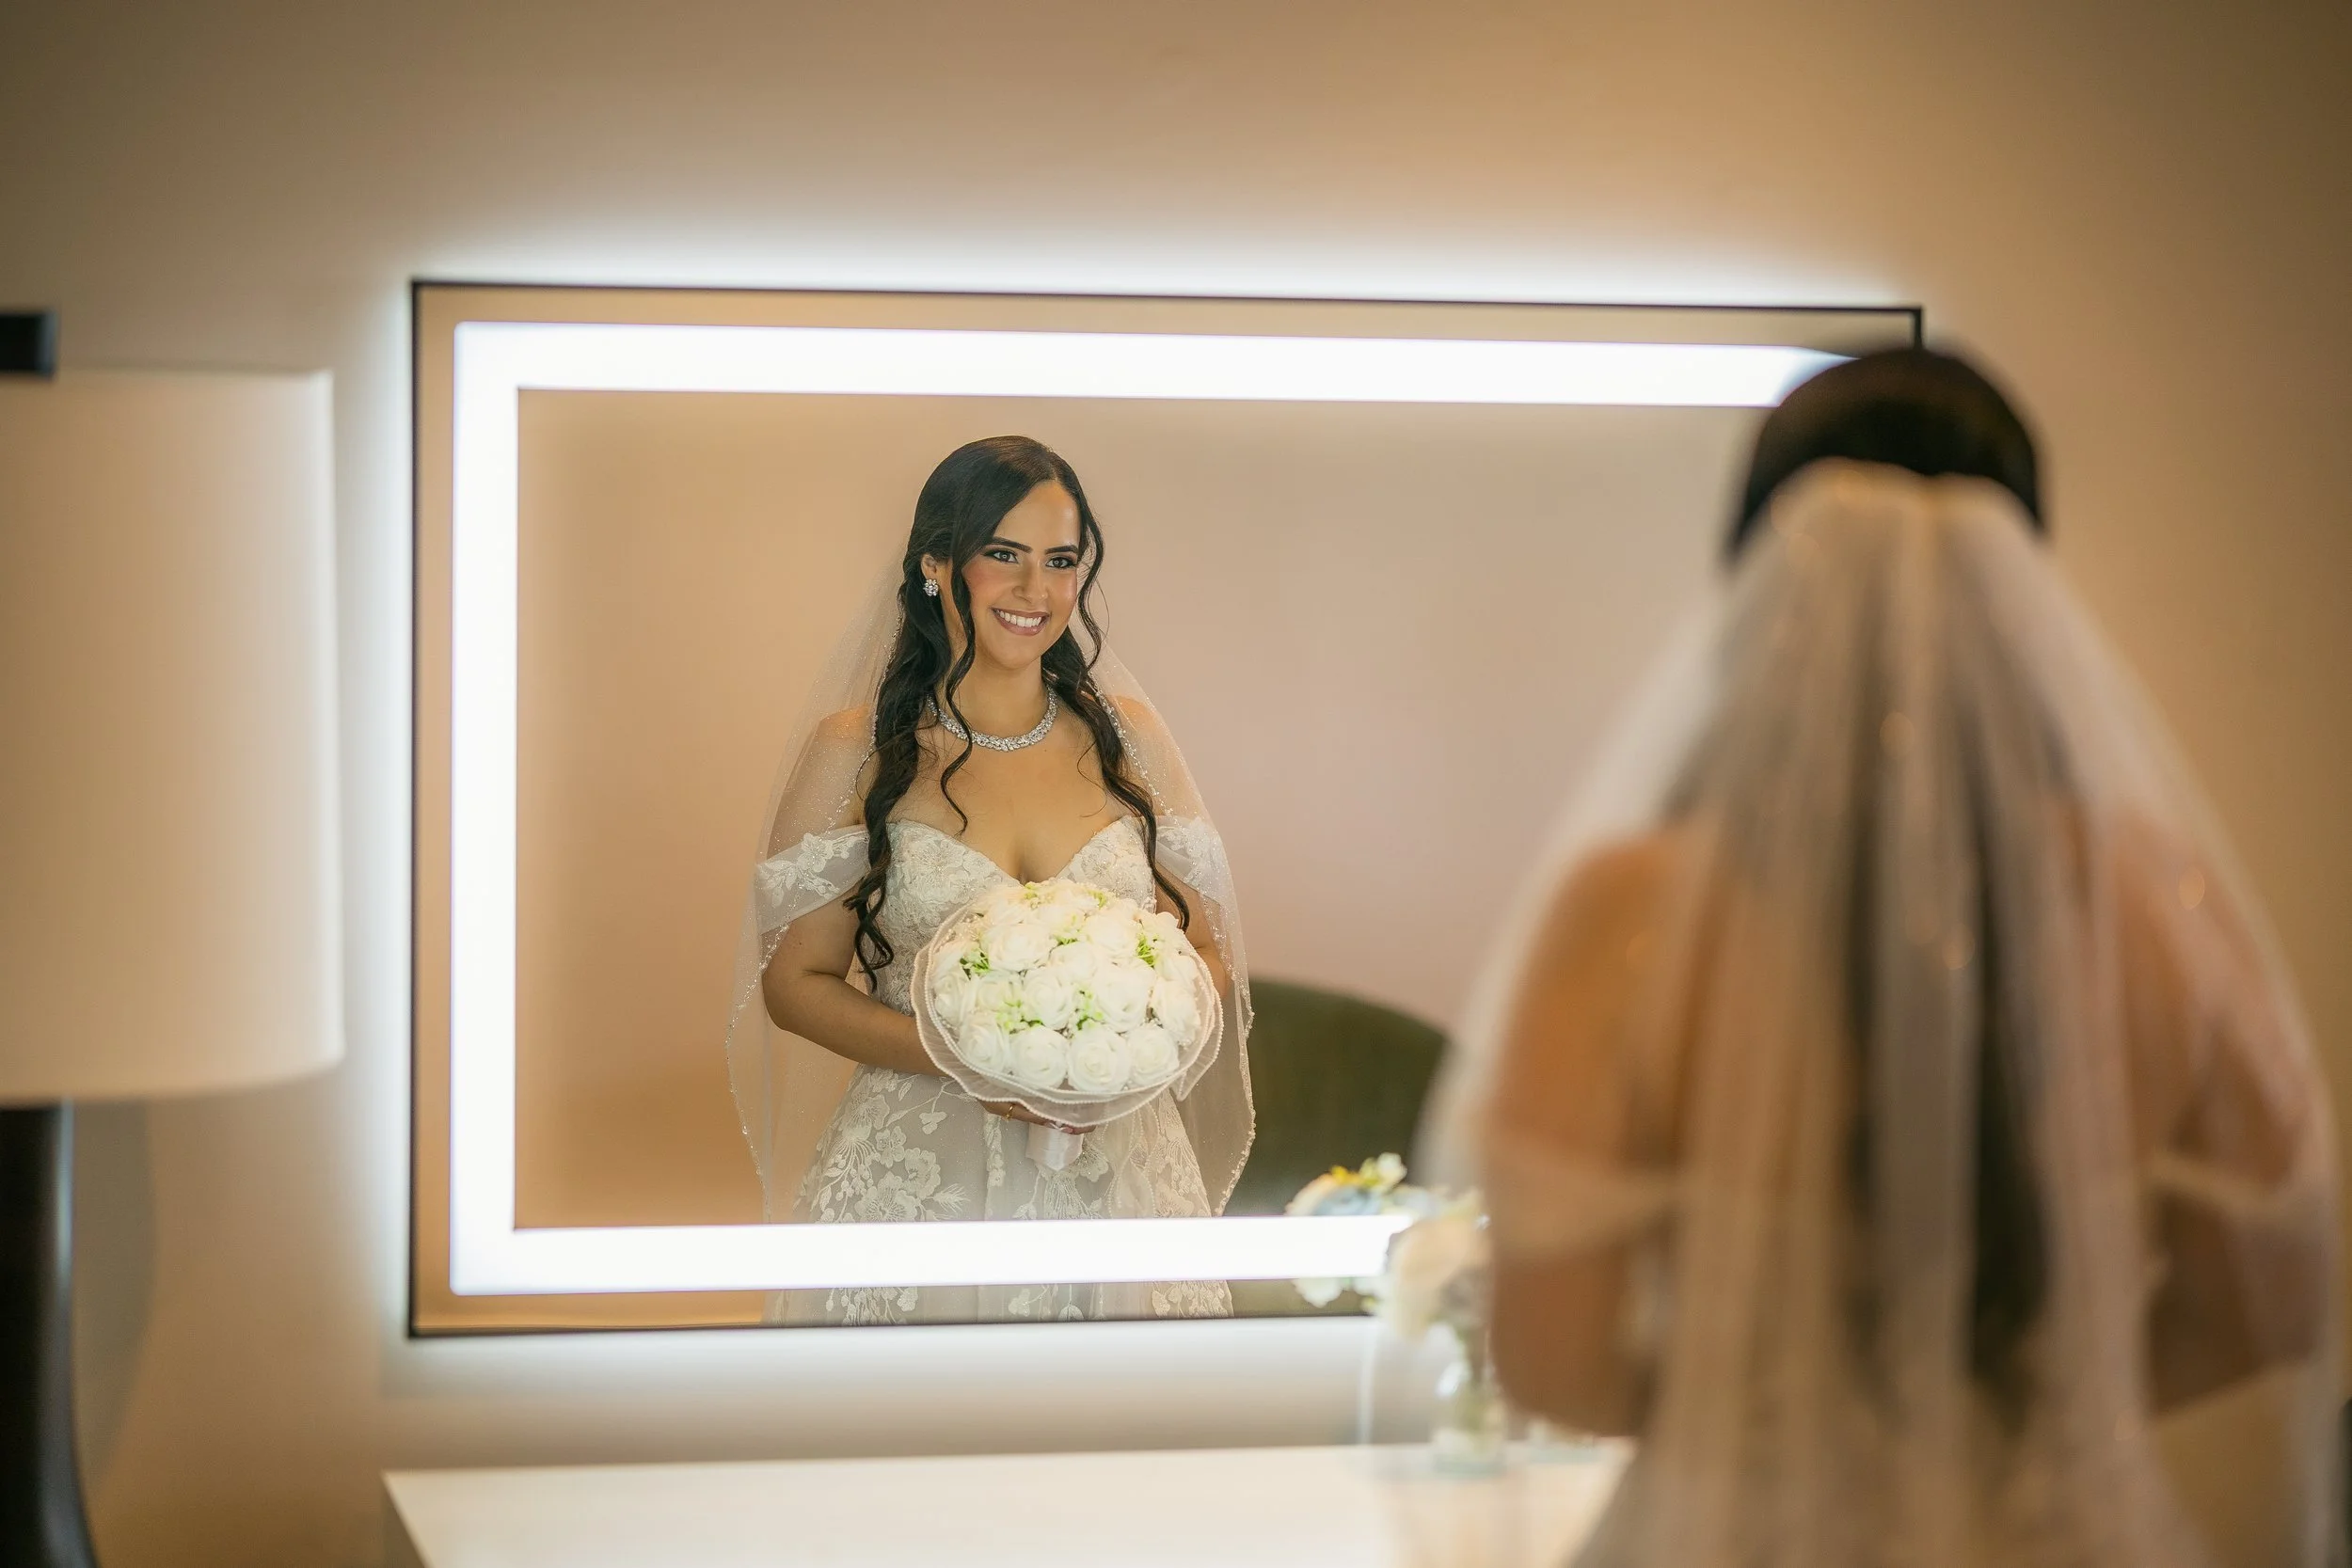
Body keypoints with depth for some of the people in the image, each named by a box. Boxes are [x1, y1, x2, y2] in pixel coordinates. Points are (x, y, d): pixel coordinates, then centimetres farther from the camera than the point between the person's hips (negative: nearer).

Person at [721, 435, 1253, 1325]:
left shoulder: (1125, 735, 3)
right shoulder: (856, 750, -4)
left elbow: (1207, 954, 8)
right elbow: (794, 982, -3)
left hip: (1116, 1173, 2)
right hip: (919, 1179, -2)